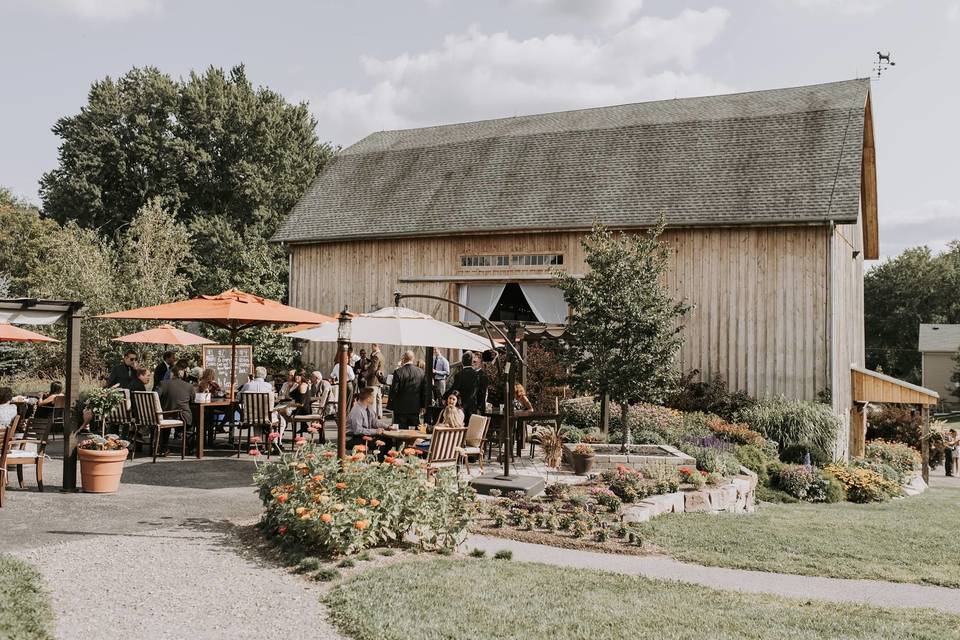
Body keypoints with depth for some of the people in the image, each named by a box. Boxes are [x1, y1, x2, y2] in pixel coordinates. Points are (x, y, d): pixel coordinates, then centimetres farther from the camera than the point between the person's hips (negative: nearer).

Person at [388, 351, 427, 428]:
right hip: (415, 407, 3)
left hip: (401, 408, -3)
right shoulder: (421, 372, -1)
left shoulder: (398, 372, -13)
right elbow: (424, 390, 3)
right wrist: (422, 404, 13)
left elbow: (394, 390, -13)